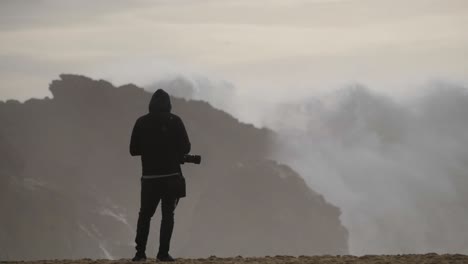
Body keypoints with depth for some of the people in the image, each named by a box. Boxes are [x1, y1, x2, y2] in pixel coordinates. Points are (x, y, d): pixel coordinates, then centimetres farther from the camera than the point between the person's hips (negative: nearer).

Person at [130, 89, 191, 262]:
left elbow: (133, 150, 4)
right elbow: (185, 148, -4)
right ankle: (163, 253, -4)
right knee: (168, 215, 5)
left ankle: (140, 252, 7)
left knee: (145, 215, 13)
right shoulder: (174, 121, -5)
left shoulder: (141, 122, 0)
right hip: (171, 176, -1)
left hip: (149, 176, 1)